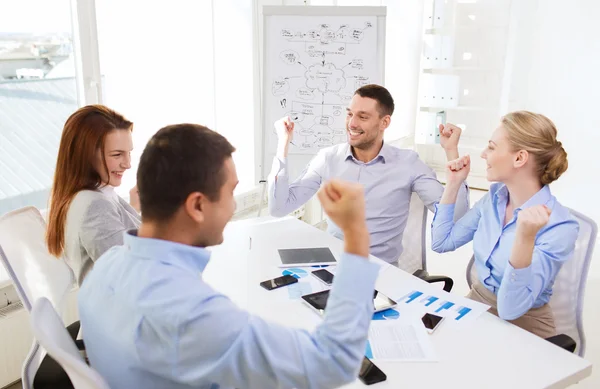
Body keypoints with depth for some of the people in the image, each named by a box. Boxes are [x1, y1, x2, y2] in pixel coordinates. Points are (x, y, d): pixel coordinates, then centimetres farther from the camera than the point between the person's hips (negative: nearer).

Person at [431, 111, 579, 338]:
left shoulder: (559, 226, -22)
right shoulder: (495, 196, -3)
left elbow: (510, 309, -27)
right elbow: (441, 242, 4)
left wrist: (525, 237, -39)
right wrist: (453, 184, -3)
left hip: (521, 326, -5)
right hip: (476, 304, 6)